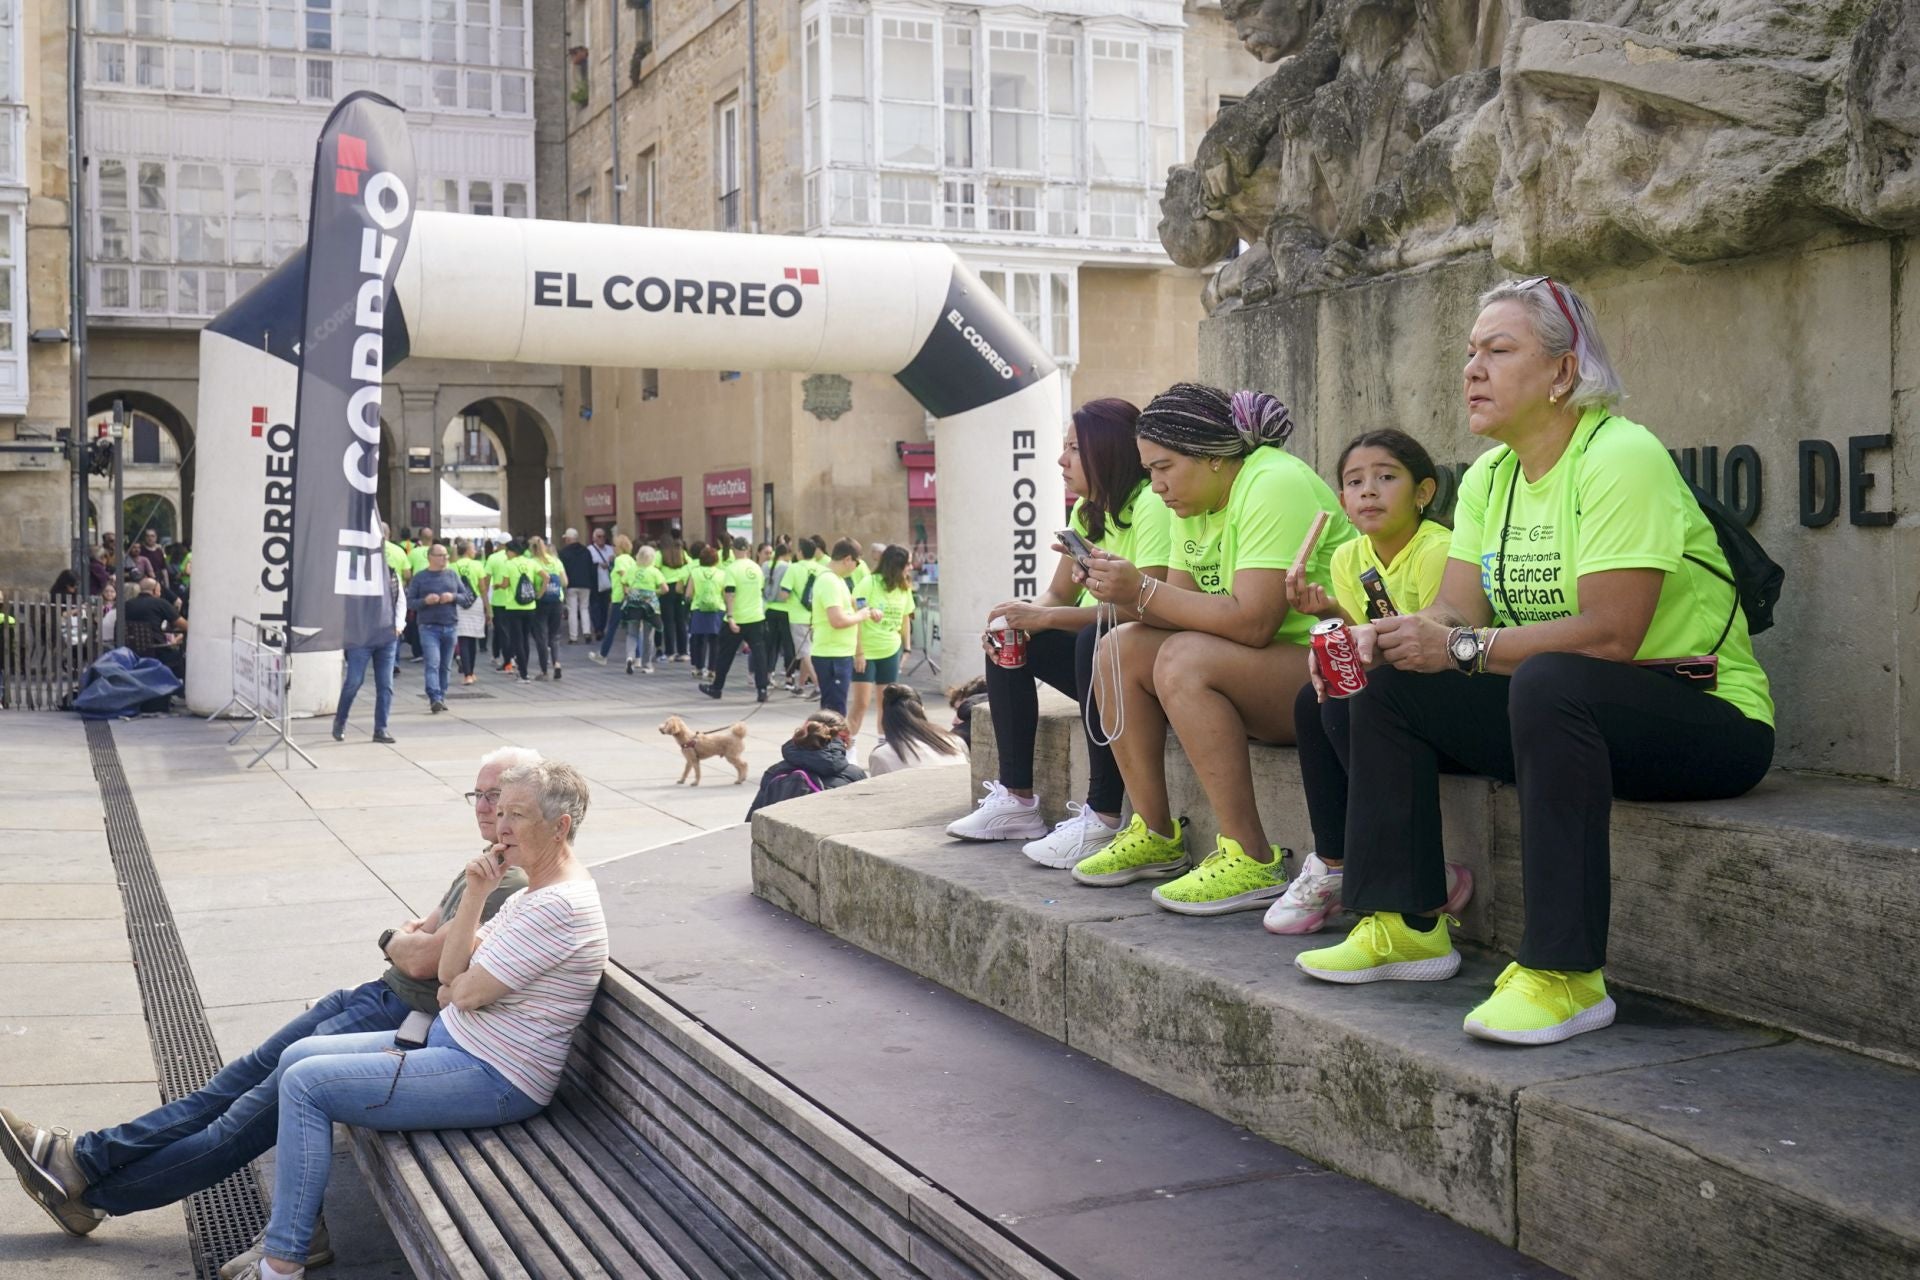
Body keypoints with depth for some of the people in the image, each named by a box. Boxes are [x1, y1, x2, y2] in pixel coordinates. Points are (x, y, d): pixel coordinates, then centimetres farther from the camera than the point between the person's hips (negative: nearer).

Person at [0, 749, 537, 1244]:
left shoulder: (516, 884, -19)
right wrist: (405, 939, -1)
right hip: (382, 994, 10)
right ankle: (82, 1158, 7)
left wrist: (393, 939, 1)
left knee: (265, 1106, -5)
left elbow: (422, 959, -20)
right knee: (243, 1076, 5)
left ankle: (97, 1193, 3)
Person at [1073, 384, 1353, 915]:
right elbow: (1179, 608, 4)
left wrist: (1144, 591, -24)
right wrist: (1122, 591, -15)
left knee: (1184, 660, -30)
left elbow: (1252, 622, -28)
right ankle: (1156, 836, 2)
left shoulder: (1274, 486, -19)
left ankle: (1250, 861, -26)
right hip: (1257, 666, 10)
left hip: (1327, 668, -10)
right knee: (1119, 649, -1)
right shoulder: (1194, 502, 10)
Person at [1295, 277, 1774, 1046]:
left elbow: (1608, 636, -27)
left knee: (1549, 682, -38)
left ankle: (1566, 975, -34)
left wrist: (1463, 649, -23)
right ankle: (1408, 925, 0)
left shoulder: (1620, 458, -18)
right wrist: (1386, 637, -18)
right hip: (1558, 713, 9)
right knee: (1388, 684, -2)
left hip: (1707, 722, -8)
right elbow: (1455, 613, 2)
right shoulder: (1490, 477, 8)